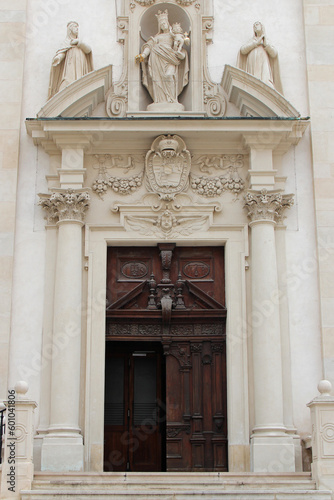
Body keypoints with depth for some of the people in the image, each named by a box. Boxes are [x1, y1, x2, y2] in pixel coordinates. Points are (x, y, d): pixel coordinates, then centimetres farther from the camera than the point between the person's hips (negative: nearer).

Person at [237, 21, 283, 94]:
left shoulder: (267, 40, 26)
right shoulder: (251, 41, 30)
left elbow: (274, 54, 9)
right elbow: (243, 50, 9)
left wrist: (266, 44, -4)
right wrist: (257, 43, 5)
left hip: (263, 65, -1)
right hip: (252, 67, 1)